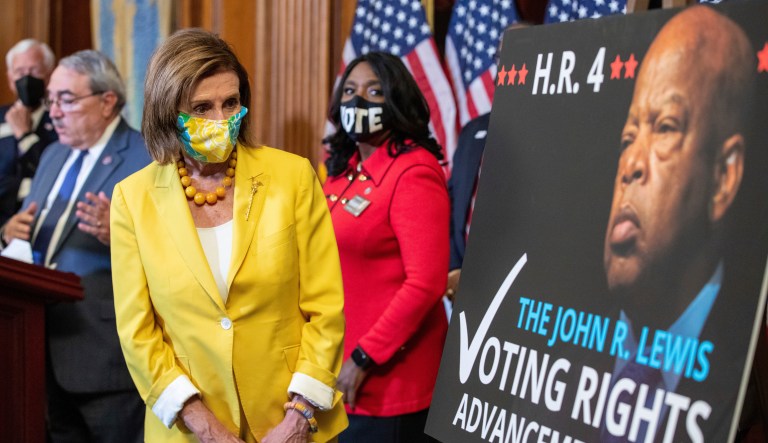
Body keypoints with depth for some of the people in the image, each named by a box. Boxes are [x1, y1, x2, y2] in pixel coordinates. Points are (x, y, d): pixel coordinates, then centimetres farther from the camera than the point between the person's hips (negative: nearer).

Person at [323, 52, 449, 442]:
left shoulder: (414, 173, -15)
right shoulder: (343, 170, 10)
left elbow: (426, 283, -22)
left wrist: (363, 359, -20)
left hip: (389, 378, -8)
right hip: (336, 367, 8)